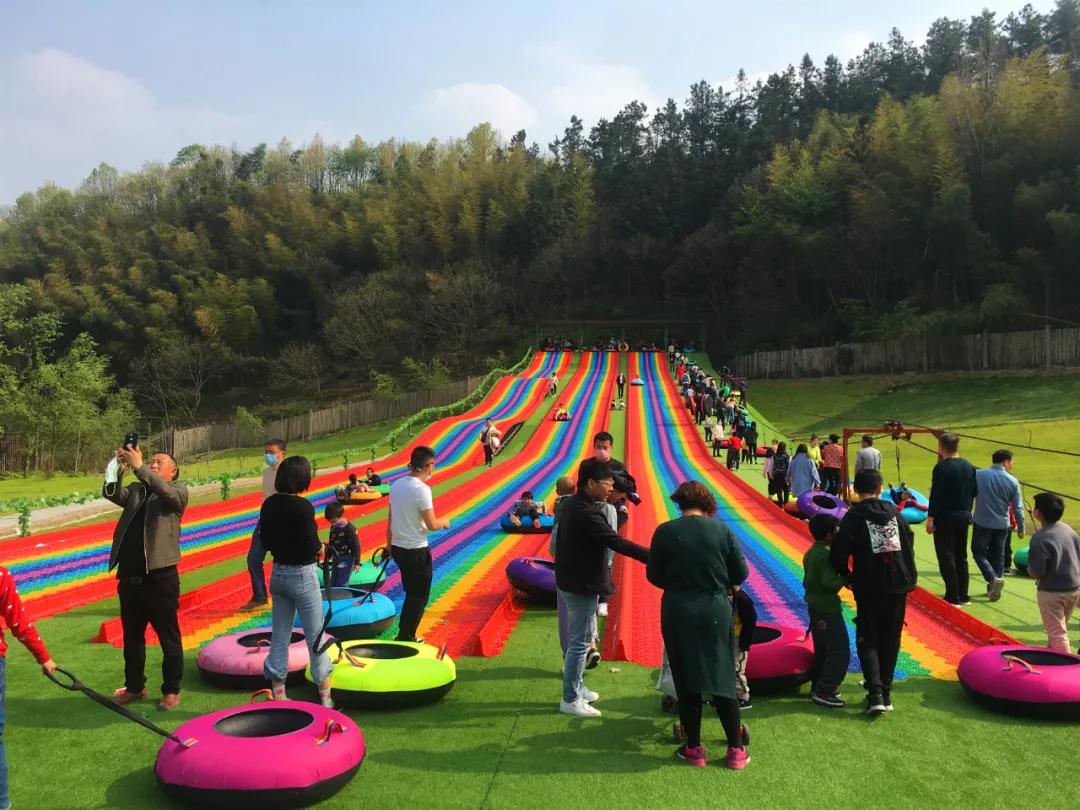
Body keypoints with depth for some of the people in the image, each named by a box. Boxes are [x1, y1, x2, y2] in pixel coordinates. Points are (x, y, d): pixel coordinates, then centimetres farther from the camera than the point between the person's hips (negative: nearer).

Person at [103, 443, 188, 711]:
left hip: (160, 577, -5)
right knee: (132, 636, 17)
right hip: (129, 577, 5)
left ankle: (171, 690, 16)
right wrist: (119, 469, -21)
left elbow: (165, 492, -23)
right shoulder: (135, 490, 12)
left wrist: (139, 467, -28)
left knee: (169, 638, 4)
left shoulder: (178, 491, -1)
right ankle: (134, 686, 32)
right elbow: (110, 493, -4)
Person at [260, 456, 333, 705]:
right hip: (302, 575, -6)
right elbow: (312, 546, -21)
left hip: (278, 573, 6)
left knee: (279, 637, 13)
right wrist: (320, 548, -1)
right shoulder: (303, 506, -21)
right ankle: (325, 695, 18)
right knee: (315, 637, 7)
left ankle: (278, 695, 21)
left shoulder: (269, 505, -1)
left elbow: (266, 542, 7)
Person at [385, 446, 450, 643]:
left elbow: (390, 519, 10)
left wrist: (389, 544, 20)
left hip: (398, 548, 8)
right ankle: (406, 638, 14)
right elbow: (431, 525, -19)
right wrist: (444, 522, 2)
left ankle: (404, 634, 28)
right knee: (419, 596, 8)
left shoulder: (396, 485, 2)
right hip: (416, 552, -8)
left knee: (411, 593, 21)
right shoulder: (422, 489, -20)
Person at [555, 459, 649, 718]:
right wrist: (653, 557, -29)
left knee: (578, 638, 21)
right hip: (581, 586, -10)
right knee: (580, 641, 0)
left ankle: (576, 687, 34)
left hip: (571, 582, 10)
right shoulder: (585, 513, -25)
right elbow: (617, 543, -29)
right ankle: (571, 700, 10)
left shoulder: (573, 506, 8)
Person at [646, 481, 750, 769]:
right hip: (715, 611, 1)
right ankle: (736, 749, 19)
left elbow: (653, 575, 0)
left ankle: (693, 748, 19)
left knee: (686, 680, 11)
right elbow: (741, 573, -1)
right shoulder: (722, 530, -6)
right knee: (722, 678, 11)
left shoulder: (664, 532, -7)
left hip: (677, 613, 0)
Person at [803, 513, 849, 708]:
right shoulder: (827, 554, -20)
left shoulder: (810, 553, 9)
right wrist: (845, 578, -13)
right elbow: (830, 583, -28)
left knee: (822, 650, 19)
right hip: (828, 609, -10)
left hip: (815, 607, 10)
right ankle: (824, 691, -4)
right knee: (840, 651, -4)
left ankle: (817, 686, 26)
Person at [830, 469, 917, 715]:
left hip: (869, 589, -4)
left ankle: (875, 694, -7)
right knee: (890, 640, 14)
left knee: (867, 640, 5)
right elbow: (909, 544, 10)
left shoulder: (854, 516, -8)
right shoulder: (894, 512, 6)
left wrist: (848, 576, 2)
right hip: (898, 586, 4)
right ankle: (885, 692, 18)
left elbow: (838, 554, -15)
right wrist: (909, 579, 17)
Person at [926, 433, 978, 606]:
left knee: (946, 558, 0)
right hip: (964, 517, 7)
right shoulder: (968, 466, 6)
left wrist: (930, 518, -14)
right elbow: (974, 491, 11)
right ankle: (963, 596, 21)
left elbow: (936, 495, -18)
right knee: (961, 557, 16)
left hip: (945, 518, -7)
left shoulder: (941, 468, -16)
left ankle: (953, 598, 1)